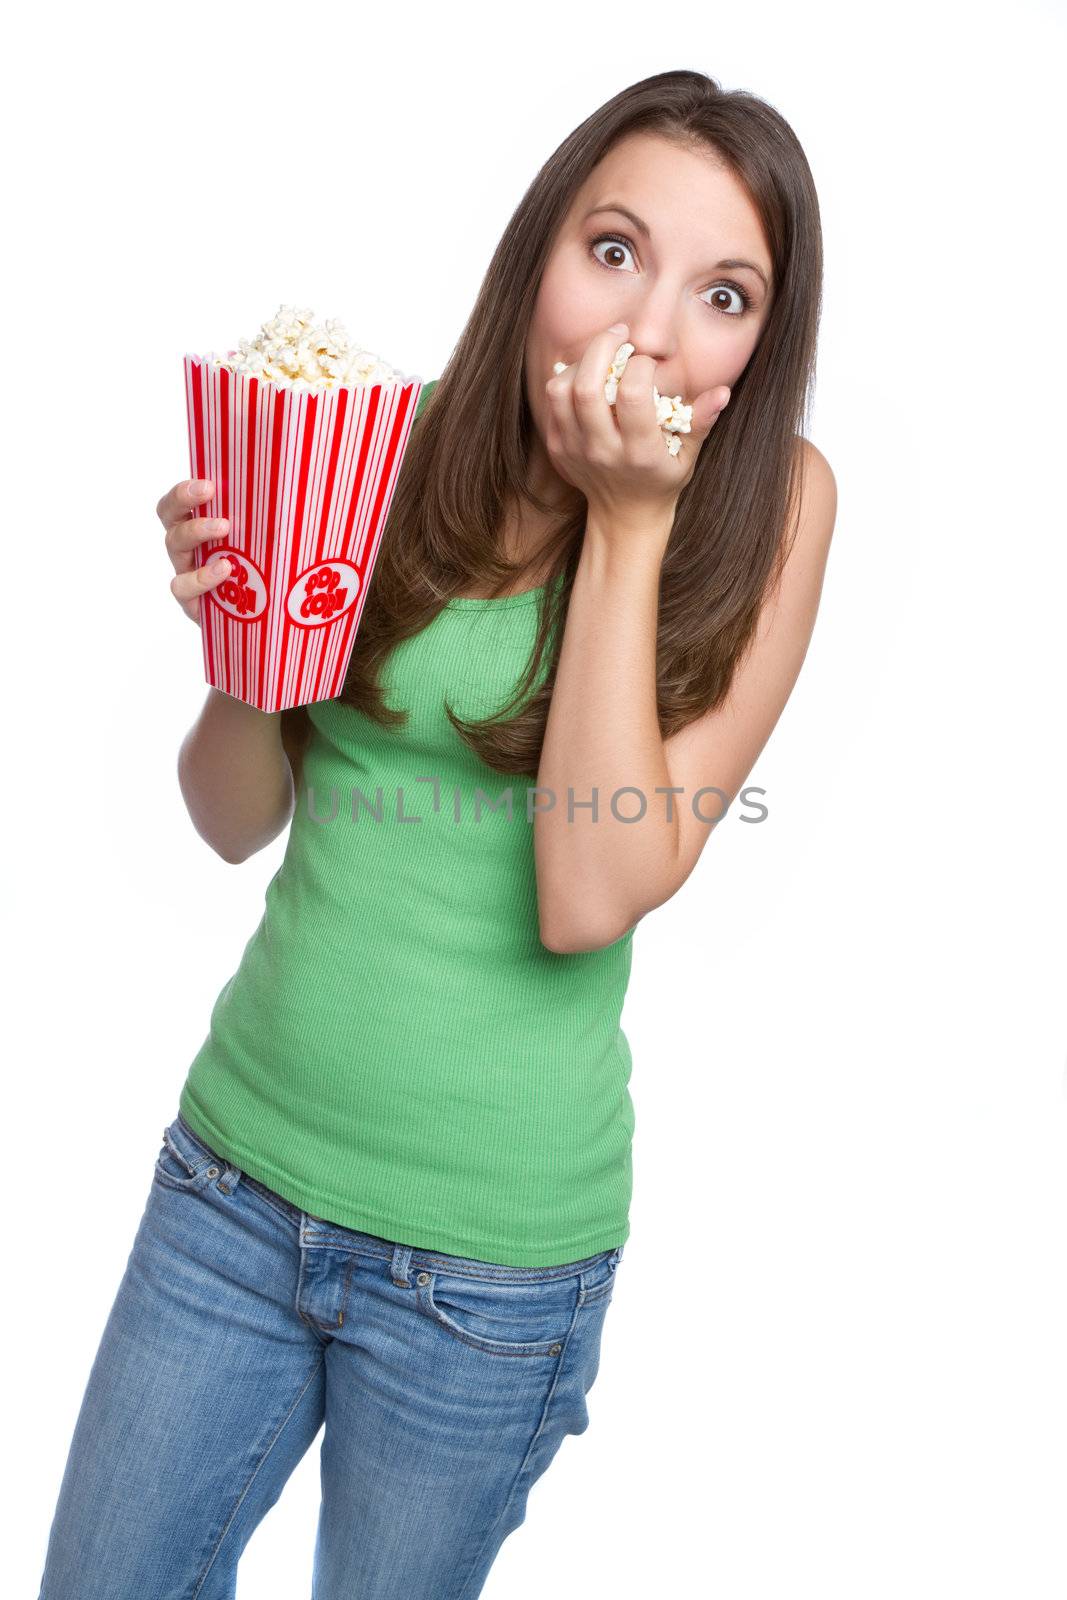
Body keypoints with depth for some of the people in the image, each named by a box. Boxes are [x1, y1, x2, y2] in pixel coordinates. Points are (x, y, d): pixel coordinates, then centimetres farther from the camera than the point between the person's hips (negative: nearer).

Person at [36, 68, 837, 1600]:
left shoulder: (770, 503, -10)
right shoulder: (402, 447, -4)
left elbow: (588, 898, -20)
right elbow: (243, 820, 0)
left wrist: (632, 524, -20)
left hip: (487, 1248, -2)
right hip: (240, 1159, 3)